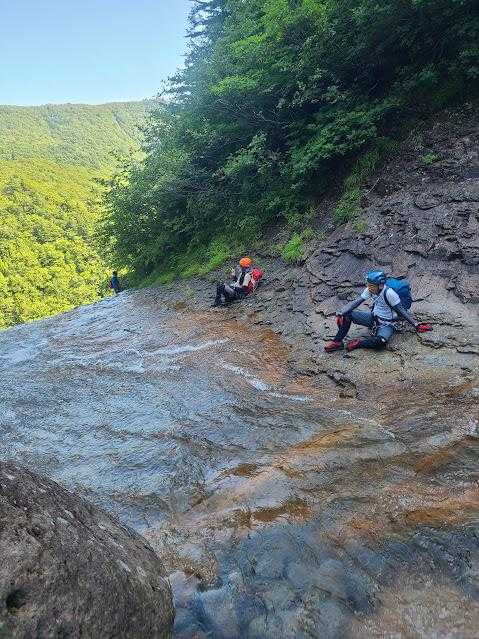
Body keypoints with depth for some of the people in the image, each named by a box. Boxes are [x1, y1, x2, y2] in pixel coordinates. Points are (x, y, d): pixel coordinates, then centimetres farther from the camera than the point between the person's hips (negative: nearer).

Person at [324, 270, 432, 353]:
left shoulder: (389, 293, -25)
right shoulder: (370, 290, -7)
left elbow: (401, 311, -20)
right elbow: (356, 302, -9)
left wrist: (416, 325, -23)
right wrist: (341, 313, -19)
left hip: (387, 324, -6)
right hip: (374, 318, 6)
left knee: (380, 341, -39)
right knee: (348, 314, -12)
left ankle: (358, 343, -13)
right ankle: (337, 342, -8)